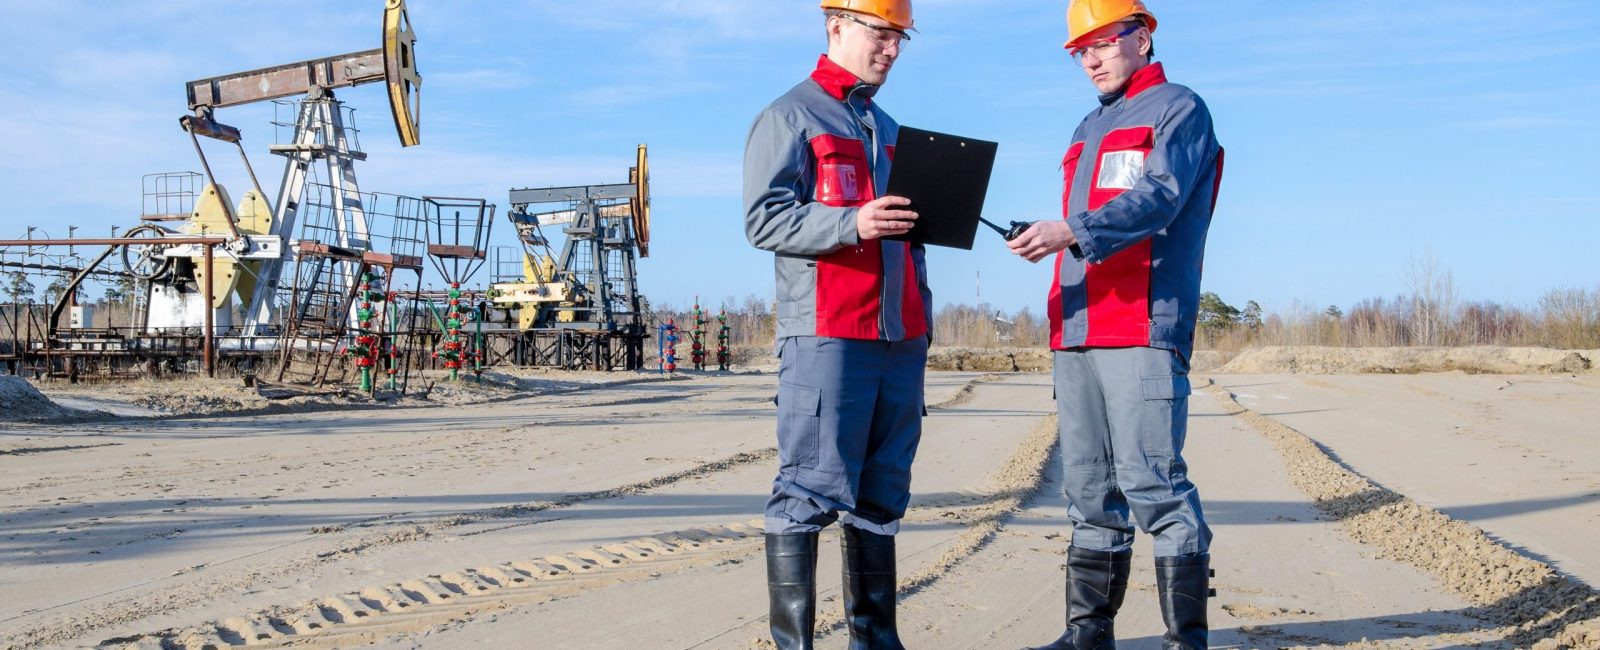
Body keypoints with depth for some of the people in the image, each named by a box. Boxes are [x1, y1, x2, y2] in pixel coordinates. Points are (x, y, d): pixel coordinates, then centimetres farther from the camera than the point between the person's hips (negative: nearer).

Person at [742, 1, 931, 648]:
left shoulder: (890, 131, 24)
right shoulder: (789, 116, 2)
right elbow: (764, 219, -9)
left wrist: (922, 320, 20)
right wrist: (851, 224, -23)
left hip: (899, 338, 7)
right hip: (826, 334, -7)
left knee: (881, 495, 8)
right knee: (810, 490, -8)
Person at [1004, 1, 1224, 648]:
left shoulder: (1179, 109, 2)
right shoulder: (1089, 130, 26)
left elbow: (1159, 197, -15)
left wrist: (1072, 232, -27)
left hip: (1142, 329, -8)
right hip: (1076, 330, 8)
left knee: (1152, 480, -12)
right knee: (1088, 487, 8)